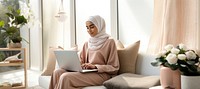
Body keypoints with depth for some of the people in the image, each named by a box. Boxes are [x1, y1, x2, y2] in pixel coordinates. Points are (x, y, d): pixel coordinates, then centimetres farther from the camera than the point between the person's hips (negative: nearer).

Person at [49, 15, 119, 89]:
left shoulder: (109, 42, 0)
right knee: (57, 72, -19)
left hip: (100, 74, -6)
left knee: (66, 77, -27)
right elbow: (81, 62, 18)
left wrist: (95, 66, -16)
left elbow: (114, 68, -4)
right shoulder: (87, 44, 19)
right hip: (86, 72, 6)